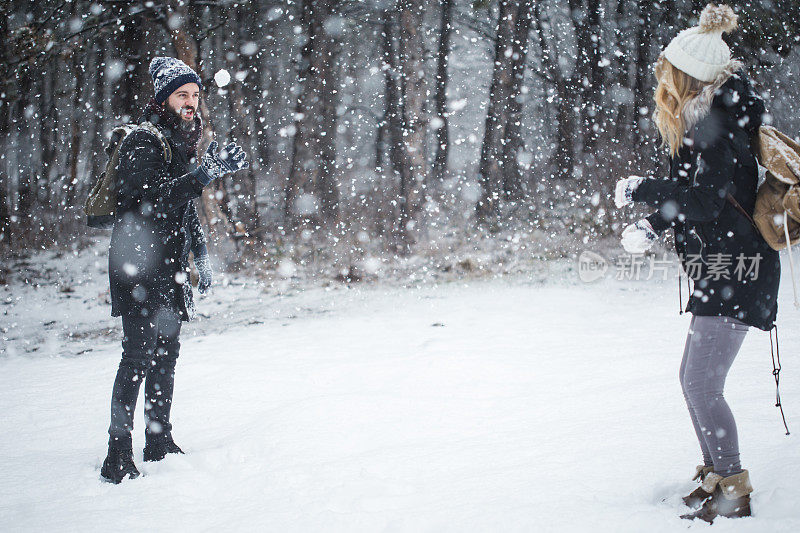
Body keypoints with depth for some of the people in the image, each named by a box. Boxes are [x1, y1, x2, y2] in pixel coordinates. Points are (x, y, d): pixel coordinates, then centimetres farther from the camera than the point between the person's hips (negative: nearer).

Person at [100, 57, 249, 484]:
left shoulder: (184, 143, 16)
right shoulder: (142, 143, -12)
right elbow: (156, 198, -27)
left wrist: (201, 254, 22)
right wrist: (205, 174, -35)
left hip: (171, 266, 9)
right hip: (139, 266, -8)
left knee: (166, 353, 10)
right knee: (139, 355, -13)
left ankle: (158, 442, 19)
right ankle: (118, 455, -12)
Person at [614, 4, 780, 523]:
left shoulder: (720, 124, -17)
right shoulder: (699, 121, 13)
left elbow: (705, 198, -25)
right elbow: (685, 192, 16)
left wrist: (639, 189, -15)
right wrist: (652, 226, -1)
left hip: (735, 272, -10)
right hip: (720, 270, 10)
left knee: (702, 384, -9)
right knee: (694, 379, 14)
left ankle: (734, 492, 2)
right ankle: (715, 476, 25)